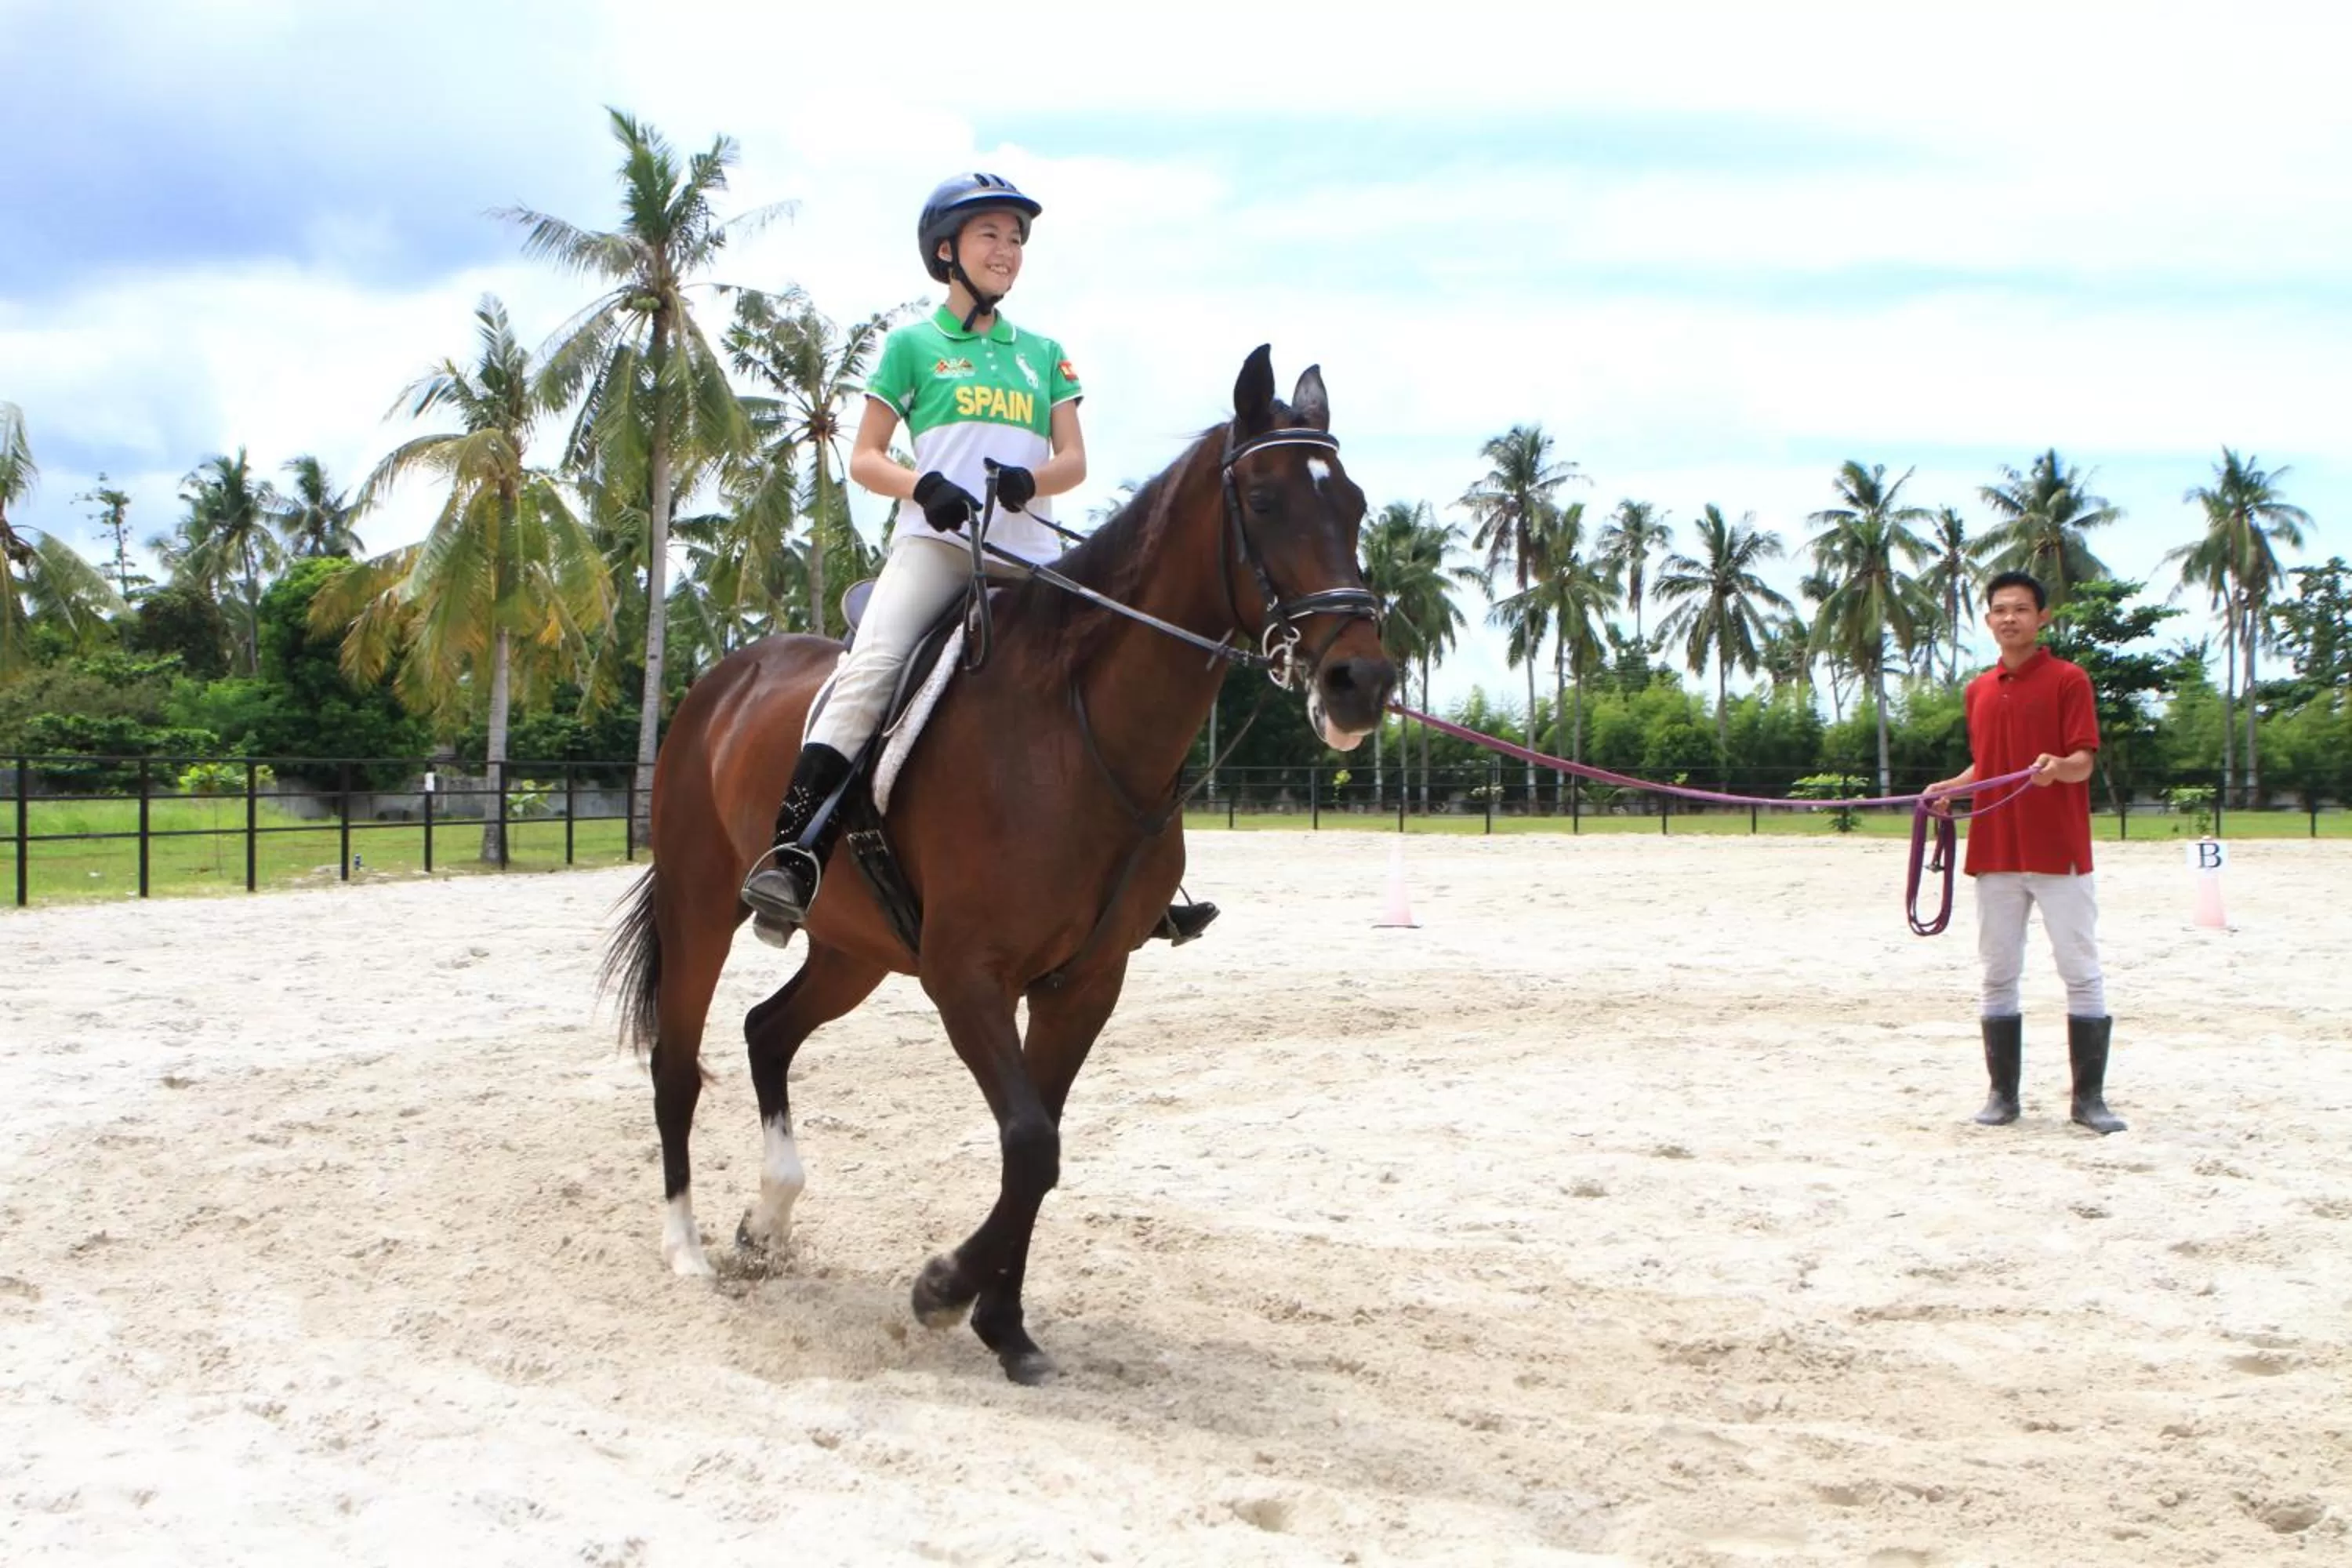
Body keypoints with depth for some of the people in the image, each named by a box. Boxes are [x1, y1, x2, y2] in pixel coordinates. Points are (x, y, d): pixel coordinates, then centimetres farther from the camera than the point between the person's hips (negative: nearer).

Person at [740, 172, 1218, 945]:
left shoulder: (1043, 353, 20)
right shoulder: (913, 345, 11)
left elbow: (1074, 461, 11)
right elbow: (864, 458, 6)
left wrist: (1026, 481, -12)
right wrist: (923, 486, -15)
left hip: (1030, 552, 4)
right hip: (935, 541, -4)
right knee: (871, 669, -27)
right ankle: (792, 853, -33)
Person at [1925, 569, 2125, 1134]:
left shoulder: (2068, 679, -3)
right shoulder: (1979, 690, 14)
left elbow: (2083, 761, -10)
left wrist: (2058, 767, -31)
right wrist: (1951, 787, 7)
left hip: (2060, 853, -5)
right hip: (1995, 851, 5)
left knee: (2082, 974, -2)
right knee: (1999, 976, 7)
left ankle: (2089, 1097, 3)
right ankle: (2003, 1093, 14)